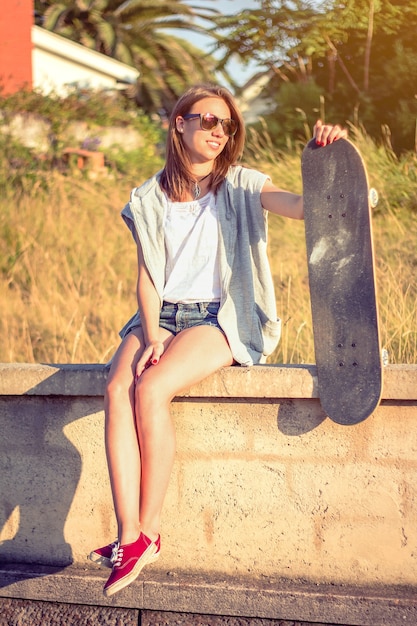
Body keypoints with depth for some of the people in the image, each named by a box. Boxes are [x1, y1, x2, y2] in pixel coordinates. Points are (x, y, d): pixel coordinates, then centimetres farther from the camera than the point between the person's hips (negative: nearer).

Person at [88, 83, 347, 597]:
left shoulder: (240, 187, 4)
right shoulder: (149, 199, 12)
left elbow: (303, 206, -14)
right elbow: (146, 276, 7)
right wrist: (151, 335, -10)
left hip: (221, 318, -3)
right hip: (162, 315, 3)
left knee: (150, 389, -30)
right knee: (117, 390, -28)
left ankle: (148, 532, -19)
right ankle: (128, 536, -29)